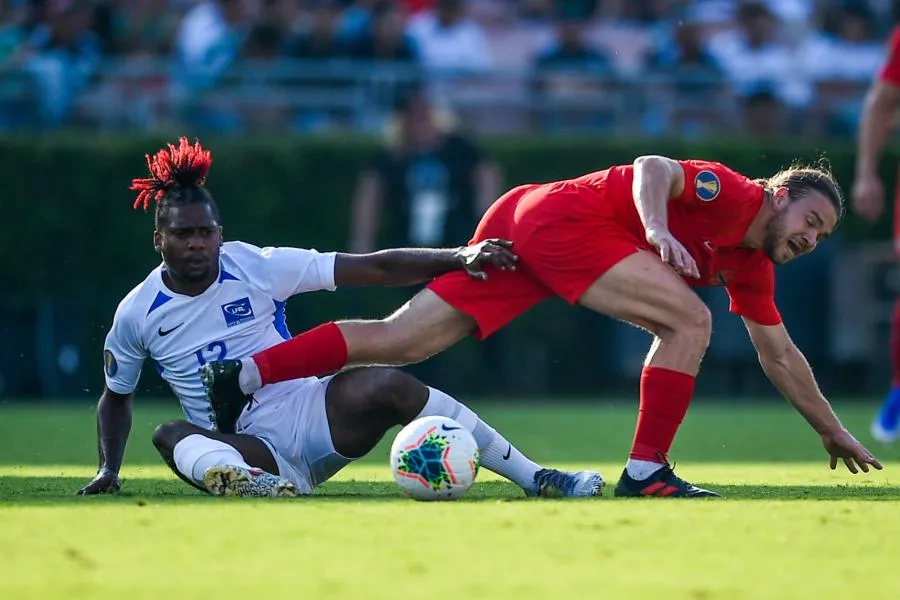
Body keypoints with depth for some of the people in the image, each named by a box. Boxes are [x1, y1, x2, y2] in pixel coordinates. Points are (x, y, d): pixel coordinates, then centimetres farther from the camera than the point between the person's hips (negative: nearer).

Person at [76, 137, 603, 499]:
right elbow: (116, 397, 17)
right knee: (172, 435, -31)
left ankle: (537, 479, -26)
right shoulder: (136, 315, -1)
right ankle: (245, 484, -65)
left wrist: (459, 258, -19)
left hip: (309, 414, 0)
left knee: (386, 385, -28)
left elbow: (376, 269, -9)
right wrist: (108, 471, 4)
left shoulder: (258, 267, -5)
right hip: (244, 450, 0)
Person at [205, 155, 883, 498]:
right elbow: (654, 167, -20)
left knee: (398, 341, 1)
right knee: (688, 321, -13)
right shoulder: (732, 194, -6)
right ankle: (646, 470, -13)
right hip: (560, 217, -8)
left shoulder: (751, 267, 20)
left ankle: (246, 374, -5)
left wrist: (832, 428, 35)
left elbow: (780, 356, 29)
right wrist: (656, 226, -39)